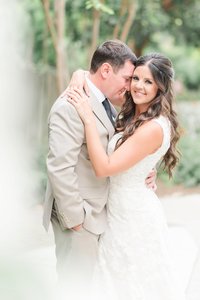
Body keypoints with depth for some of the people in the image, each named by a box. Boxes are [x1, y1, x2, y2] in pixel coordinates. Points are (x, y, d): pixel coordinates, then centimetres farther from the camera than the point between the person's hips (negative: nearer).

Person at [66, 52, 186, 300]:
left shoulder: (154, 128, -26)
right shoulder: (133, 116, 3)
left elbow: (104, 167, -26)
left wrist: (88, 118, -26)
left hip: (134, 216, -9)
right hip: (121, 210, 9)